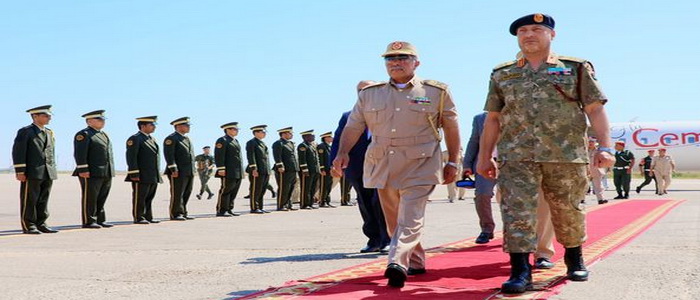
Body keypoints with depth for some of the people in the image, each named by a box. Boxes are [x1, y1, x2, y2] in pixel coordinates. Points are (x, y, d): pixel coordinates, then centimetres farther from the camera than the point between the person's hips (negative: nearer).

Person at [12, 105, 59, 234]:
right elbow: (18, 152, -9)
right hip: (32, 173, -6)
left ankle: (41, 224, 15)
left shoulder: (49, 133, 17)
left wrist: (53, 170, 16)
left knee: (43, 200, 9)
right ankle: (28, 226, 4)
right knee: (29, 200, -1)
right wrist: (20, 172, -14)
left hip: (48, 173, 6)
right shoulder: (25, 132, -4)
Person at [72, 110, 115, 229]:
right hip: (91, 174, -8)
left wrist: (111, 172, 21)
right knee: (90, 198, -3)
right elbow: (80, 154, -14)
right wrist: (83, 170, -20)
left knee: (102, 198, 12)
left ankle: (100, 220, 19)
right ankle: (88, 221, 2)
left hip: (106, 174, 8)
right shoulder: (84, 134, -6)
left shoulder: (103, 134, 21)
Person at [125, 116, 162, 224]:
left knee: (150, 198, 12)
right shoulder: (135, 139, -8)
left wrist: (157, 174, 20)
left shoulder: (152, 139, 19)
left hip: (153, 176, 8)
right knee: (139, 198, -2)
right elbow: (131, 157, -15)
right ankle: (138, 218, 4)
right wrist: (134, 174, -20)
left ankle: (148, 217, 18)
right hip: (141, 176, -8)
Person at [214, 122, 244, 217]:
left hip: (238, 172, 9)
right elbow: (219, 156, -15)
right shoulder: (222, 140, -7)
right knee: (225, 191, -6)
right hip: (228, 172, -9)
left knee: (234, 191, 10)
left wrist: (241, 171, 22)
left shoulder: (235, 141, 22)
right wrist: (221, 169, -21)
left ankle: (229, 210, 16)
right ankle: (221, 211, -2)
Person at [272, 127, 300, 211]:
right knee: (283, 189, -6)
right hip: (284, 171, -9)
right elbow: (277, 156, -16)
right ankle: (281, 206, -2)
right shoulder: (278, 144, -7)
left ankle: (288, 205, 17)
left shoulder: (290, 143, 22)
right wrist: (280, 166, -24)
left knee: (290, 189, 11)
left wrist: (296, 169, 22)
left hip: (293, 171, 9)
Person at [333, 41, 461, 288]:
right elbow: (353, 126, 9)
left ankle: (397, 264, -28)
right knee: (394, 221, 10)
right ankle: (416, 263, 24)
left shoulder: (437, 92, 3)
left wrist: (452, 162, 4)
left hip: (419, 167, -4)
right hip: (382, 167, 4)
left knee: (410, 218, -17)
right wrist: (343, 152, -7)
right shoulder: (369, 94, 10)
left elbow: (451, 128, 7)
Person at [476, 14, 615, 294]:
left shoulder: (576, 69, 8)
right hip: (516, 157, 1)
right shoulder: (502, 75, 13)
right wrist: (484, 156, 10)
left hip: (566, 155, -1)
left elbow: (595, 109, 2)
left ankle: (574, 259, 32)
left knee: (568, 211, 10)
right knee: (517, 212, -10)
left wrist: (604, 147, -9)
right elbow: (492, 118, 14)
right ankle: (520, 272, -8)